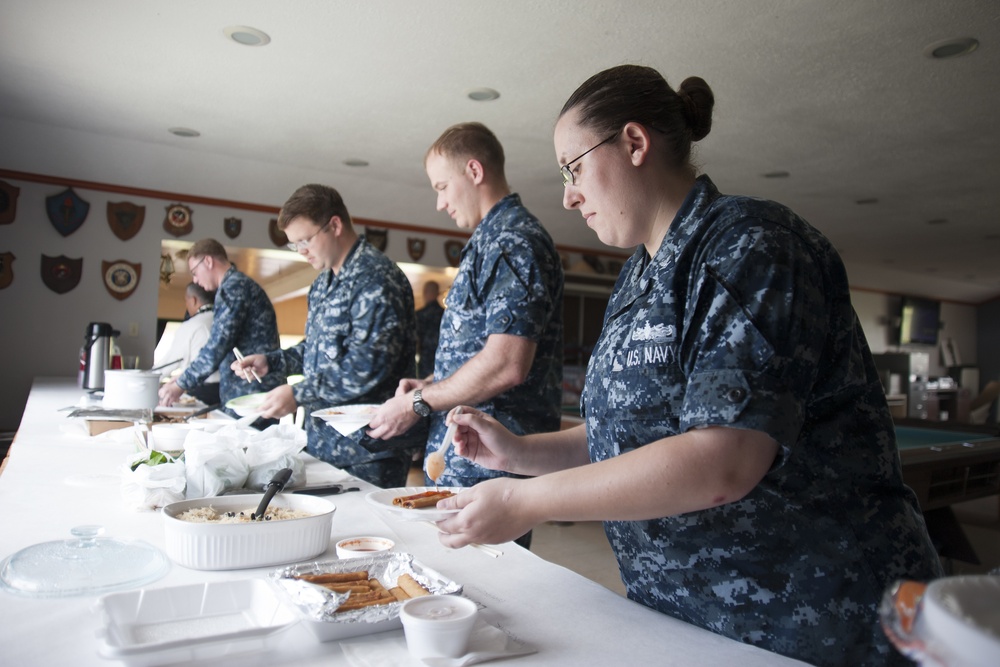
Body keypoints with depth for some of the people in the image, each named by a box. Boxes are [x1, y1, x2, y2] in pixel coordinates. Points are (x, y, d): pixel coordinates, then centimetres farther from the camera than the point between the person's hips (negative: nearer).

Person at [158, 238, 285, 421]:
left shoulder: (233, 286, -11)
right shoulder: (241, 283, 20)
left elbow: (217, 348, -17)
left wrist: (180, 385, -6)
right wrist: (185, 377, 22)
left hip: (250, 395, -9)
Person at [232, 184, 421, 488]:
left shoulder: (376, 278, -16)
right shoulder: (323, 283, 15)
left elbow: (367, 367, -24)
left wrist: (299, 395, -18)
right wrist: (270, 361, 9)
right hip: (322, 440, 9)